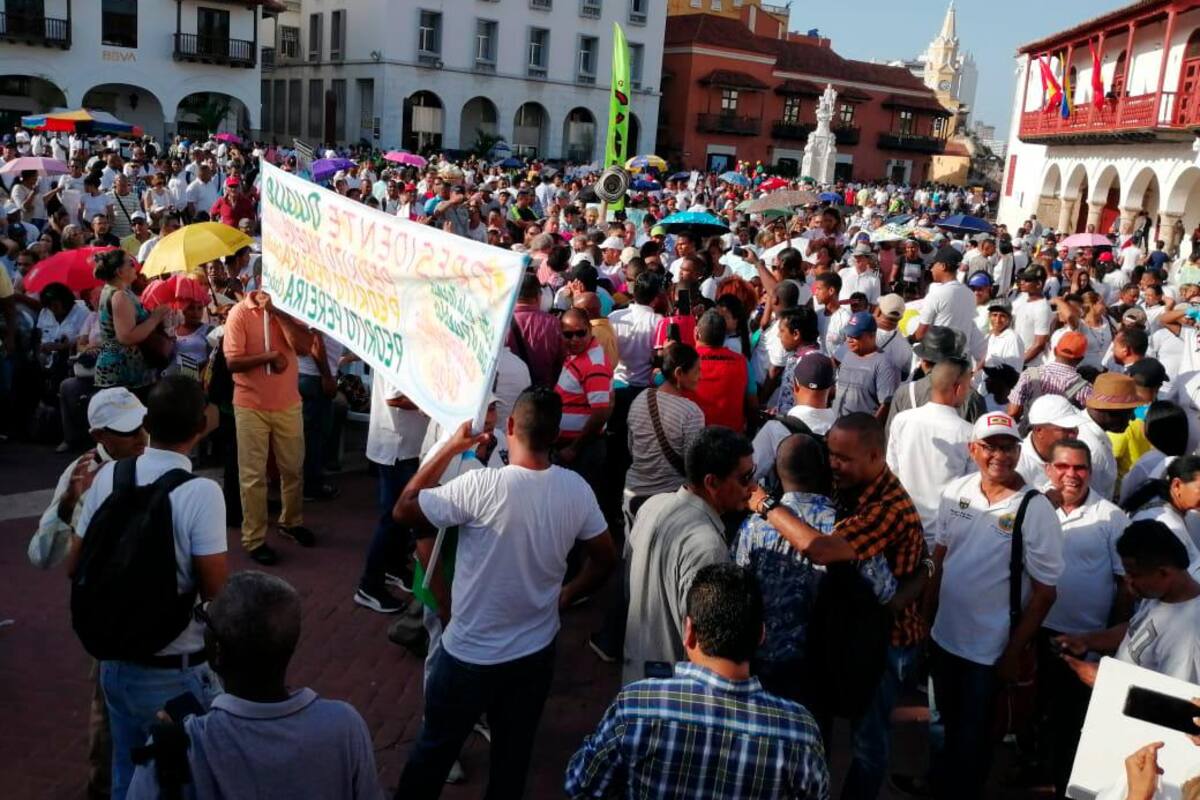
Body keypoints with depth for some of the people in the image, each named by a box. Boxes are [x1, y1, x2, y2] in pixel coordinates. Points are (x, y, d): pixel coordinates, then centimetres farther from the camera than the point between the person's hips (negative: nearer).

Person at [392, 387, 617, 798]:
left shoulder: (481, 486, -26)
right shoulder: (577, 489, -11)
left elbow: (404, 510, -13)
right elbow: (605, 559, 2)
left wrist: (451, 447, -9)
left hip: (471, 653, -3)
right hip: (536, 652, 4)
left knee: (435, 747, 20)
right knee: (513, 756, 22)